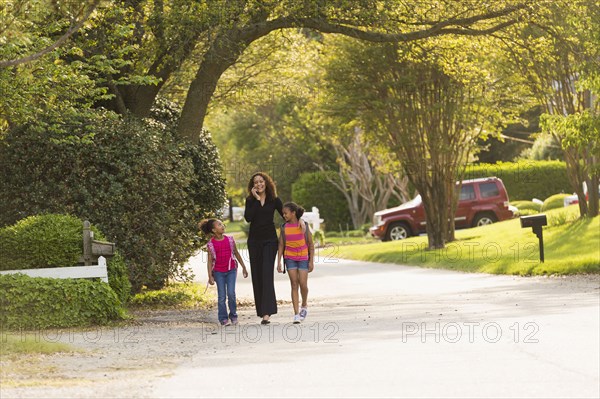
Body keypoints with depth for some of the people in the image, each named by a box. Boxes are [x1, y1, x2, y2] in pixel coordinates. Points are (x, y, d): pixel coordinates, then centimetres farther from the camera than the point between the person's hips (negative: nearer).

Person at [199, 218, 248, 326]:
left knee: (231, 293, -9)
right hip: (218, 272, -1)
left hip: (231, 270, 1)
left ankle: (233, 316, 9)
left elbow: (236, 254, 13)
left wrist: (243, 267, 16)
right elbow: (210, 260, -3)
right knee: (222, 296, -1)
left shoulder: (230, 239, 3)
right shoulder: (211, 244, -4)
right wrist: (210, 276, -7)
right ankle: (223, 318, 8)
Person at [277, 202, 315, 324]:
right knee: (294, 285, -3)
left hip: (303, 258, -1)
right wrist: (279, 262, 0)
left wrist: (311, 261, -4)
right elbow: (281, 245, 5)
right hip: (290, 258, 1)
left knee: (303, 284, -8)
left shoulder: (304, 226, -4)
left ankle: (304, 305, 22)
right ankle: (296, 314, -3)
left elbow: (311, 244, 0)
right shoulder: (284, 227, 1)